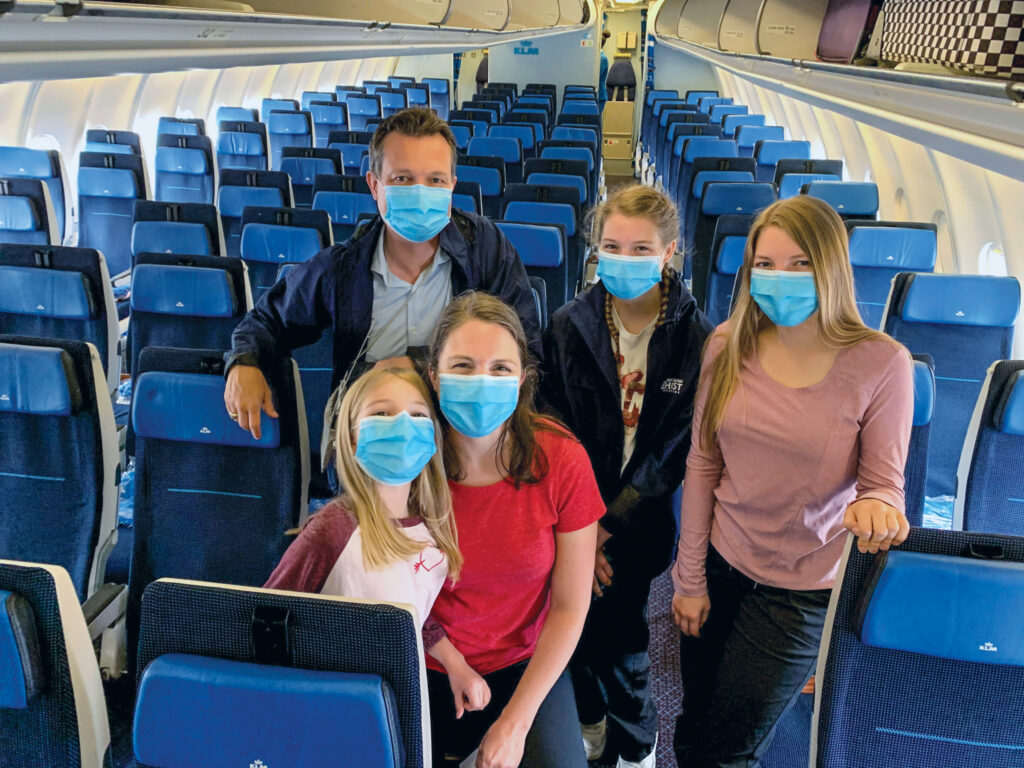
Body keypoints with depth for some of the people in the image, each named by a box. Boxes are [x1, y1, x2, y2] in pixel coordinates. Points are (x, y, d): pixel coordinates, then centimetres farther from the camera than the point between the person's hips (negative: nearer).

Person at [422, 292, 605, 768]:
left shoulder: (562, 460, -17)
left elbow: (569, 606, -10)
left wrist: (514, 723, -11)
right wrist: (455, 666, -9)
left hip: (526, 665, 0)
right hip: (427, 667, 0)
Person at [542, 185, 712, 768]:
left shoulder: (696, 337, -12)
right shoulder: (570, 326, -7)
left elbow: (678, 446, -11)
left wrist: (611, 523, -13)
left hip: (639, 520, -2)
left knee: (618, 635, 5)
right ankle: (588, 720, 46)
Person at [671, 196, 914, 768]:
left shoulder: (881, 363, -16)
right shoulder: (730, 344, -7)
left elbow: (883, 482, -8)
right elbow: (702, 464, -1)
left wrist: (874, 507, -33)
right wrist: (690, 578, 2)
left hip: (803, 589, -3)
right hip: (721, 568, 3)